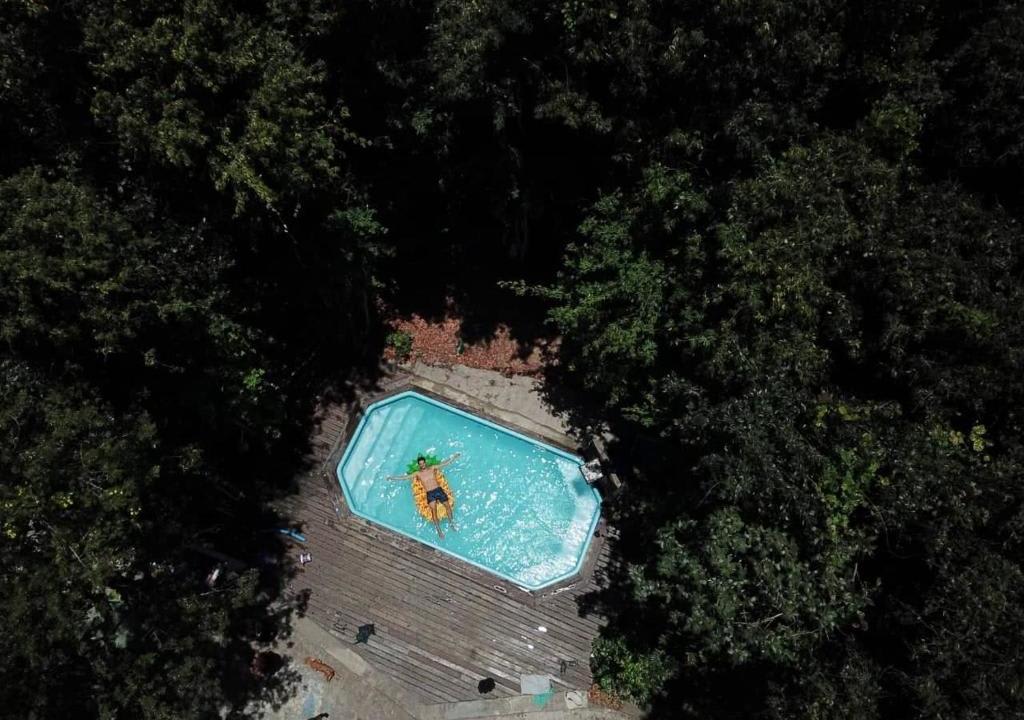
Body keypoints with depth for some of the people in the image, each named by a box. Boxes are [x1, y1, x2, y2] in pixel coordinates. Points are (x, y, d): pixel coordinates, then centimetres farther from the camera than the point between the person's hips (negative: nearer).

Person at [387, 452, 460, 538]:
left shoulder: (432, 468, 12)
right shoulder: (417, 473, 10)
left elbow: (446, 463, 13)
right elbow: (404, 477, 10)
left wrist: (454, 456, 9)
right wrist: (392, 477, 6)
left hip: (439, 490, 2)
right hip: (430, 494, -2)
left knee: (448, 506, -9)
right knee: (433, 510, -20)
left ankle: (452, 523, 10)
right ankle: (439, 531, -21)